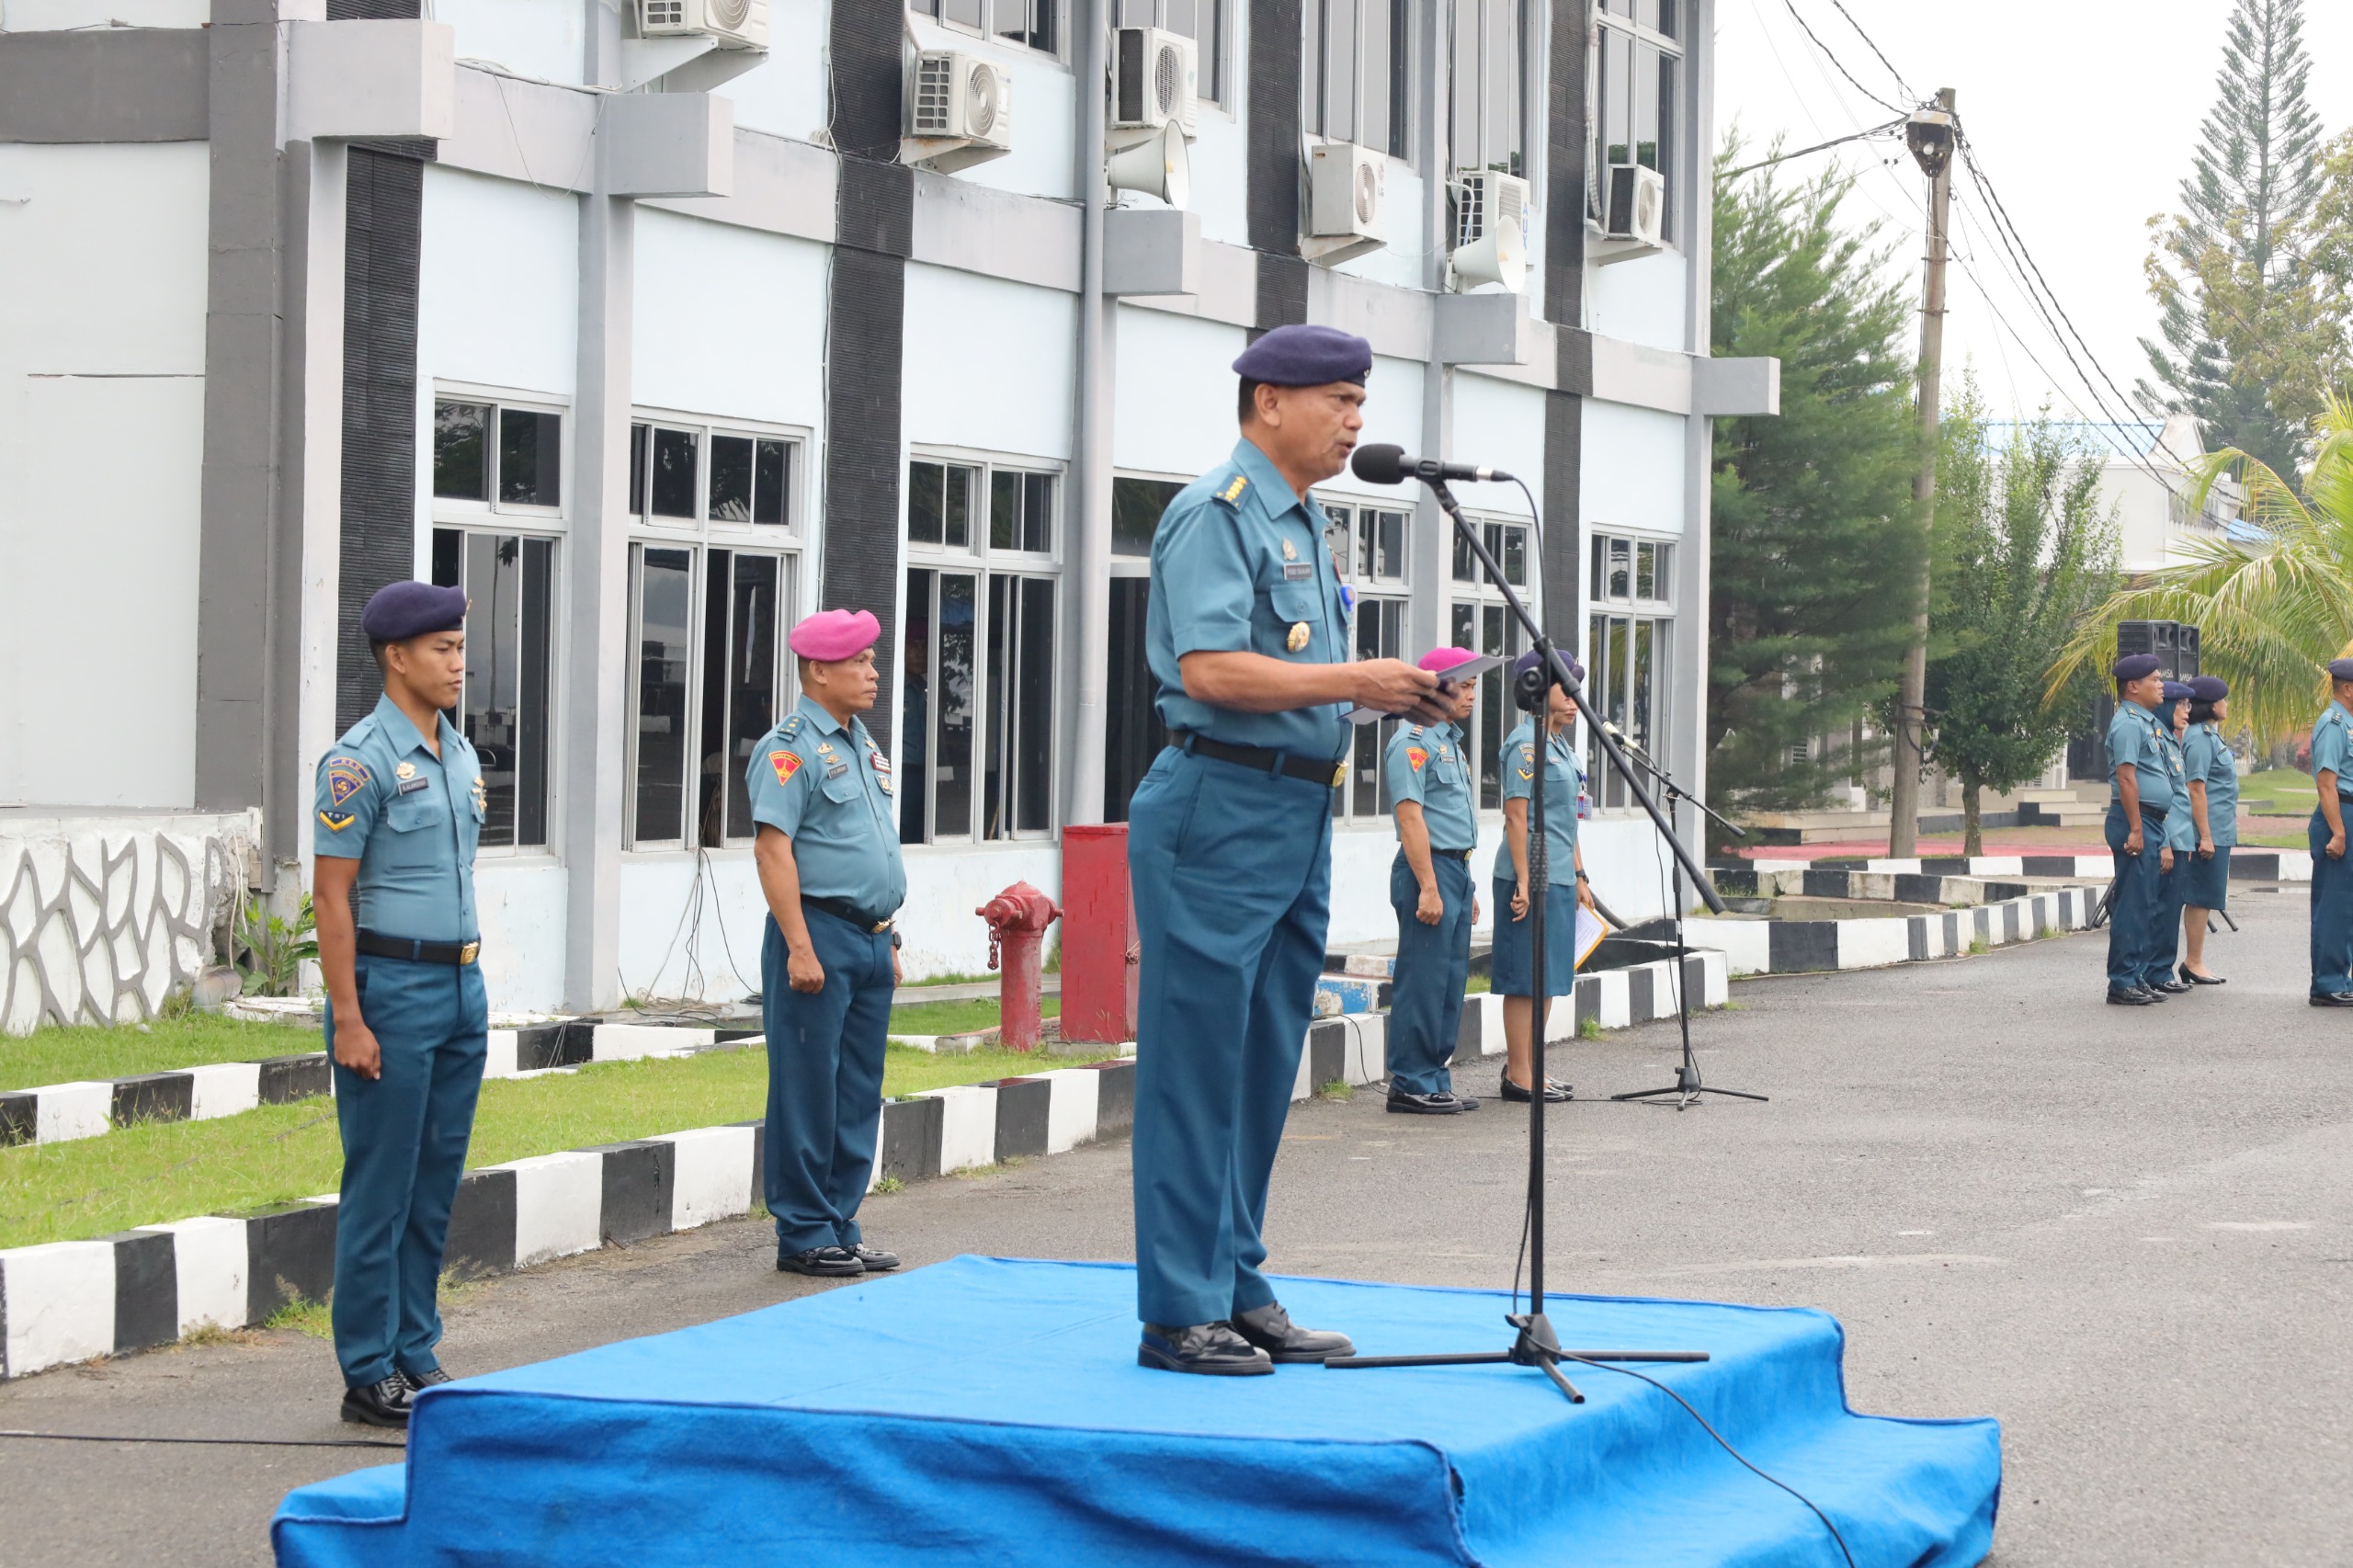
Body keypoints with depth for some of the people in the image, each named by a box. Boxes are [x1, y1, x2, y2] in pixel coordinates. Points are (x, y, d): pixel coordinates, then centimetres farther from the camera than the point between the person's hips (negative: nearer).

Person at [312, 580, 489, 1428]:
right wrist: (348, 1021, -16)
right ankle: (370, 1375, 3)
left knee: (436, 1184, 11)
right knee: (381, 1189, -3)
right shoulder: (360, 761, -11)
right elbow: (332, 895, -13)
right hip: (391, 986, -8)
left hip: (460, 986, 8)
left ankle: (416, 1355, 19)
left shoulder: (459, 755, 13)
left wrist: (473, 991, 16)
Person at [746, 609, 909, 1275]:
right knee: (809, 1091, -4)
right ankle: (804, 1235, 2)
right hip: (819, 933, -9)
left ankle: (841, 1228, 17)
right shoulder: (790, 746, -9)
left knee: (858, 1094, 10)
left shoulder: (862, 745, 18)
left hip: (871, 939, 9)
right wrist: (800, 948, -21)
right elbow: (773, 849, -16)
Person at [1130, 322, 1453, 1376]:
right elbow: (1211, 668, -21)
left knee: (1264, 1070, 12)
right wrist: (1357, 682, -21)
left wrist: (1391, 694, 8)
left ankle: (1237, 1289, 19)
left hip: (1298, 815, 10)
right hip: (1220, 809, -10)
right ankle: (1179, 1312, -3)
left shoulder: (1304, 524, 19)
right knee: (1196, 1065, -6)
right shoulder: (1217, 513, -10)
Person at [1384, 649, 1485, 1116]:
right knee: (1423, 982, -7)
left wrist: (1467, 888, 22)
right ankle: (1411, 1085, -4)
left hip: (1457, 870, 10)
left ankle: (1435, 1080, 15)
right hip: (1427, 869, -10)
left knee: (1451, 983, 10)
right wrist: (1428, 887, -22)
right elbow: (1410, 815, -18)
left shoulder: (1451, 742, 19)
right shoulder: (1414, 741, -11)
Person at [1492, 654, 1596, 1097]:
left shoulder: (1560, 745, 18)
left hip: (1559, 878, 10)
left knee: (1548, 977, 12)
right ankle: (1518, 1075, -2)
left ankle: (1531, 1068, 19)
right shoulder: (1526, 745, -12)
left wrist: (1578, 876, 23)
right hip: (1533, 878, -10)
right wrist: (1524, 881, -21)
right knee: (1527, 978, -6)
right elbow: (1516, 816, -17)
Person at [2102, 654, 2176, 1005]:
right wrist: (2135, 830, -24)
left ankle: (2135, 978, 17)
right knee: (2133, 905, -9)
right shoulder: (2128, 723, -13)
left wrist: (2160, 837, 23)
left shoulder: (2147, 723, 19)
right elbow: (2126, 777, -21)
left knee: (2144, 906, 12)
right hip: (2135, 821, -10)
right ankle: (2122, 983, -7)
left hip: (2150, 822, 10)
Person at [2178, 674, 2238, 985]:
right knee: (2200, 898, -5)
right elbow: (2196, 789, -19)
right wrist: (2205, 836, -22)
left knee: (2204, 899, 10)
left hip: (2219, 832, 10)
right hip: (2209, 832, -10)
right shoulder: (2199, 739, -15)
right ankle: (2193, 962, -1)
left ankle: (2194, 962, 13)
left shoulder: (2210, 736, 16)